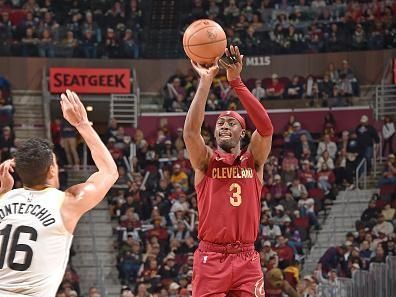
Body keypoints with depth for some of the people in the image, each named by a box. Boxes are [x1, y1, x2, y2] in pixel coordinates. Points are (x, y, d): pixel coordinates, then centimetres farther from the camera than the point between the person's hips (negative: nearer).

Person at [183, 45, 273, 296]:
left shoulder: (253, 161, 8)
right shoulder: (205, 161, 6)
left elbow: (266, 127, -9)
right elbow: (191, 131, -13)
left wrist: (236, 81, -15)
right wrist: (206, 81, -17)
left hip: (246, 260, 1)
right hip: (210, 259, -1)